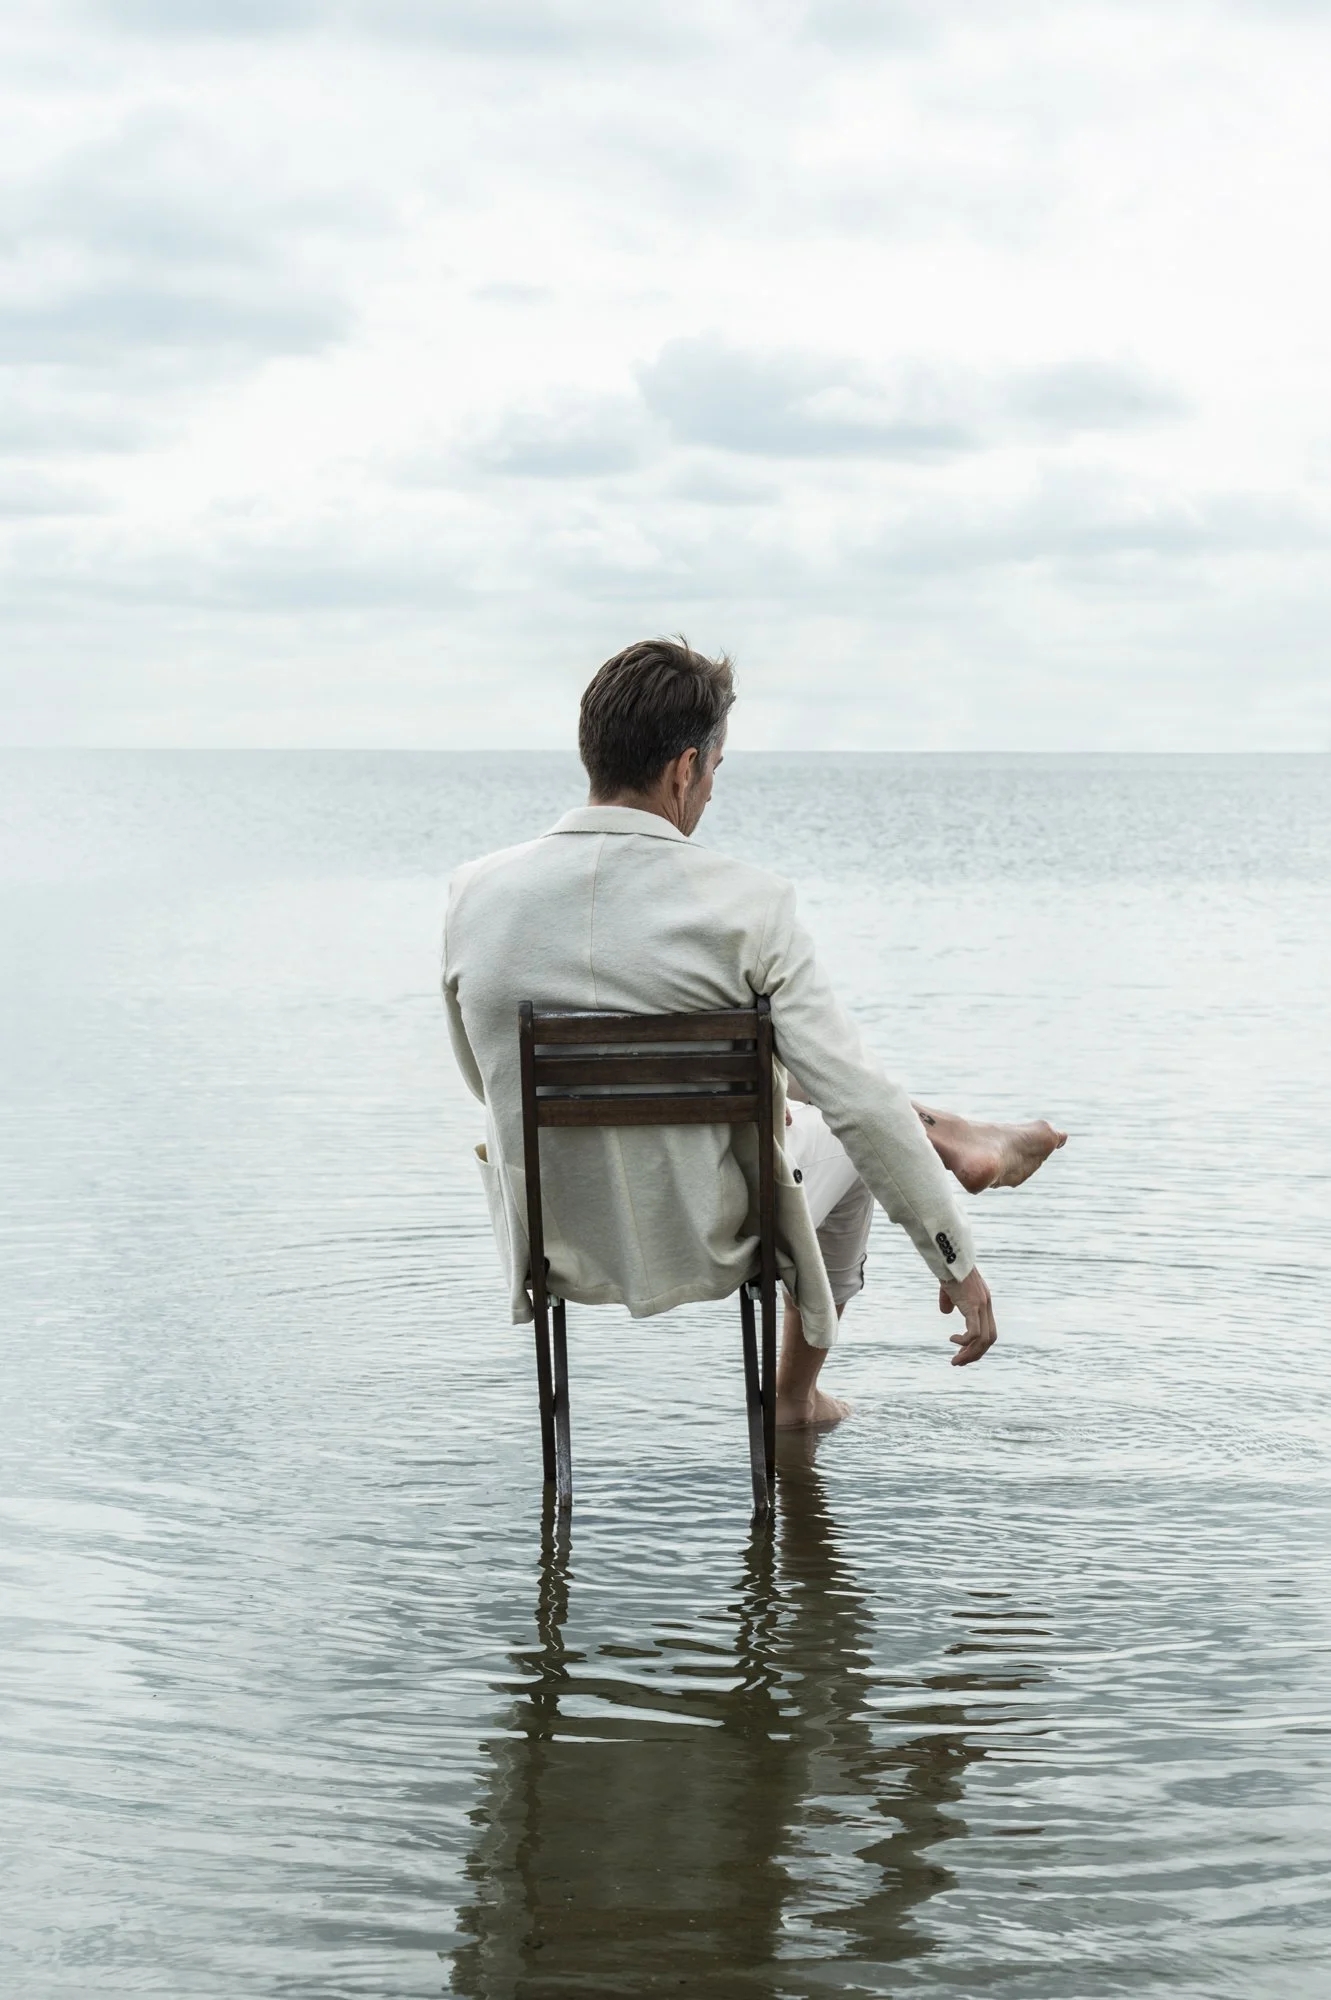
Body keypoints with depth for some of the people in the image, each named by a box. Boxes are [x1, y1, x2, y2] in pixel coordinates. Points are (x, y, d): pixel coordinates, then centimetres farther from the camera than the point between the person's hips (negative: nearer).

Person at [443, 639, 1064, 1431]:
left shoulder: (476, 894, -11)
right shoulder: (745, 905, -21)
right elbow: (863, 1107, -17)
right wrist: (958, 1261, -5)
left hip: (553, 1248, 4)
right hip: (707, 1249, -4)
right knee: (851, 1145, 31)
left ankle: (955, 1142, 46)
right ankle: (797, 1396, 50)